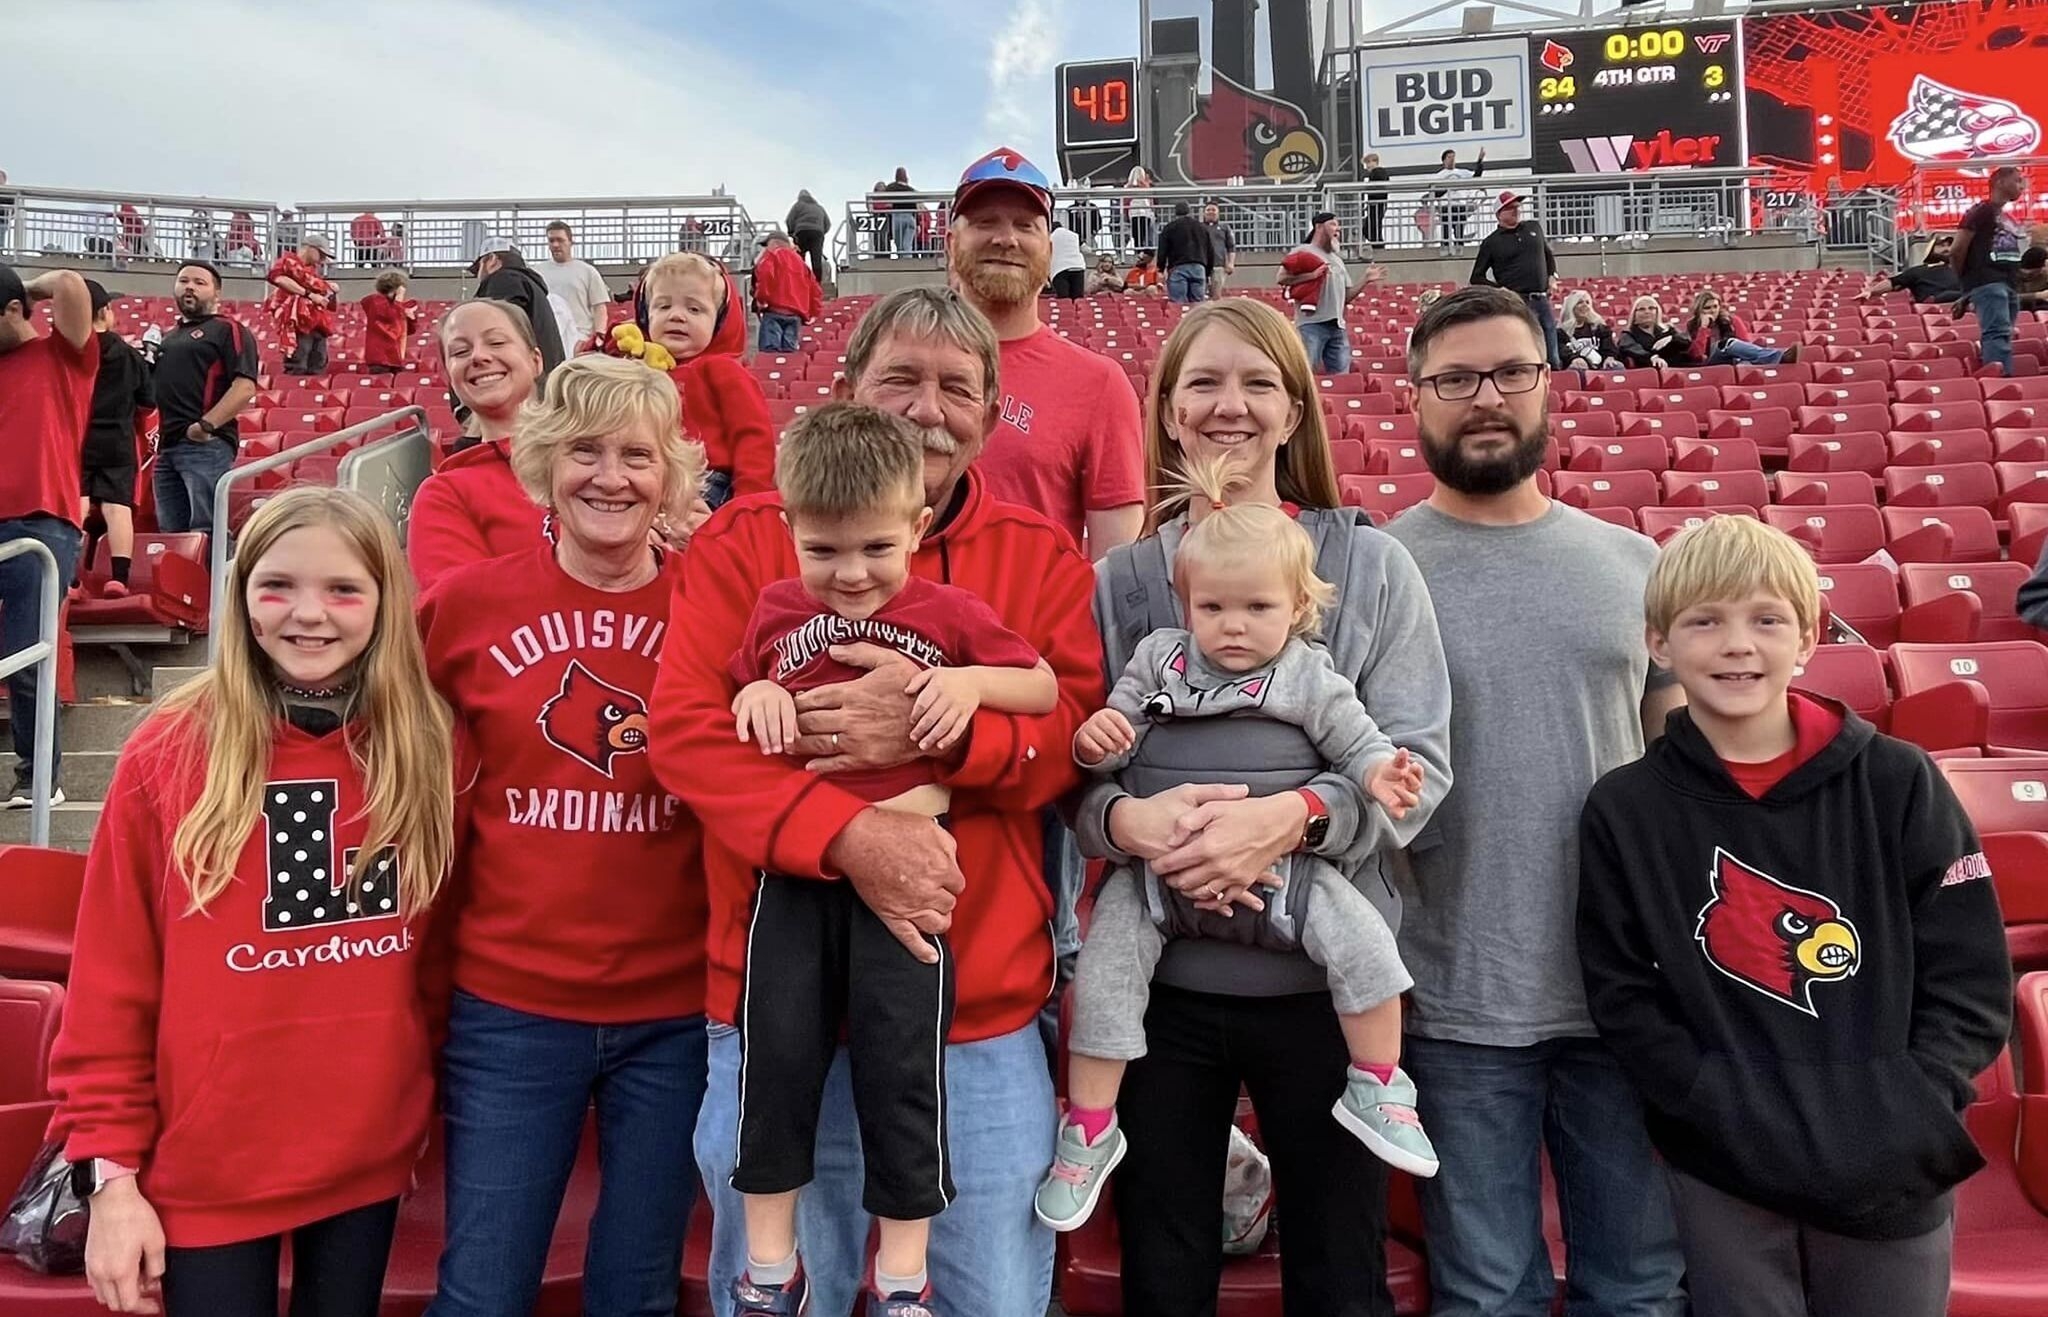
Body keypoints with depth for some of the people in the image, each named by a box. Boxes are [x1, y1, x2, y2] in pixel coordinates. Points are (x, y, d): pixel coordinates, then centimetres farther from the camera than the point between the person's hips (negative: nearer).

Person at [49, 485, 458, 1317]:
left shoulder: (428, 748, -4)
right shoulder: (169, 753, -9)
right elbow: (110, 984, -5)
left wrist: (423, 1099, 10)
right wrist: (110, 1170, -5)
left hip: (371, 1159, 2)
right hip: (206, 1170, -2)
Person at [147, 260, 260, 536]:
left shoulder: (228, 330, 0)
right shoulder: (168, 337, 25)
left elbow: (245, 387, -13)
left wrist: (206, 425, -19)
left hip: (206, 444, -8)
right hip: (166, 446, 8)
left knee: (206, 532, -12)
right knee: (170, 532, 9)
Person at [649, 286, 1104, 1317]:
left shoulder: (1044, 559, 5)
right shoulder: (744, 541, 1)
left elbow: (1079, 732, -3)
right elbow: (683, 727, -10)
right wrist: (852, 836, -22)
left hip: (982, 1007, 1)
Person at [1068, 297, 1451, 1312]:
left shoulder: (1371, 565, 0)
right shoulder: (1120, 580, 3)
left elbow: (1418, 763, -6)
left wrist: (1294, 816, -23)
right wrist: (1127, 819, -21)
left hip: (1327, 972, -1)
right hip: (1157, 971, 1)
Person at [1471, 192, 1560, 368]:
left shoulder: (1534, 227, 14)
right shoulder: (1491, 242, 1)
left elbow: (1548, 255, 29)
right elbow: (1476, 278, 3)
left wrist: (1553, 277, 13)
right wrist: (1500, 290, -10)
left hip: (1543, 299, 5)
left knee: (1553, 361, 6)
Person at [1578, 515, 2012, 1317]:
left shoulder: (1899, 783, -3)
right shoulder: (1624, 811, -5)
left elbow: (1972, 978, -1)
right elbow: (1624, 999, -4)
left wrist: (1903, 1115, -12)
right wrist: (1735, 1112, -14)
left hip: (1897, 1168, 1)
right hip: (1722, 1173, -1)